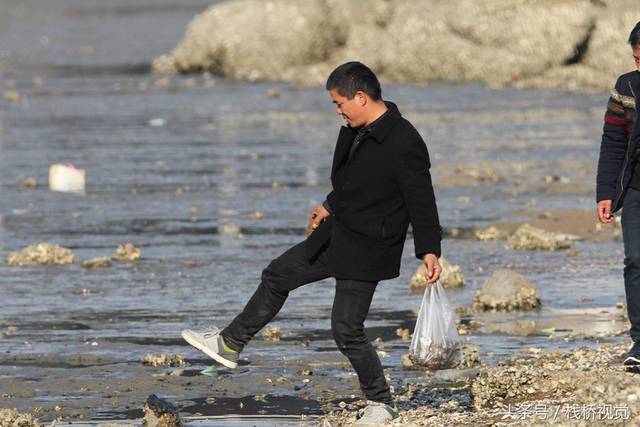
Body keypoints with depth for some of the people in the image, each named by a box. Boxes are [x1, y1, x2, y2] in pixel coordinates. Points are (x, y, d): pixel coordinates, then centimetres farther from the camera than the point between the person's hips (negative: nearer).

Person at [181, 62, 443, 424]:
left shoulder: (404, 145, -24)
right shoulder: (356, 132, 4)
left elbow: (422, 201, -21)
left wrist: (429, 251, -24)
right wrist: (330, 207, 34)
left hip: (367, 251, -9)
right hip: (337, 233, 9)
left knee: (347, 328, -7)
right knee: (278, 275, 18)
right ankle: (230, 345, 33)